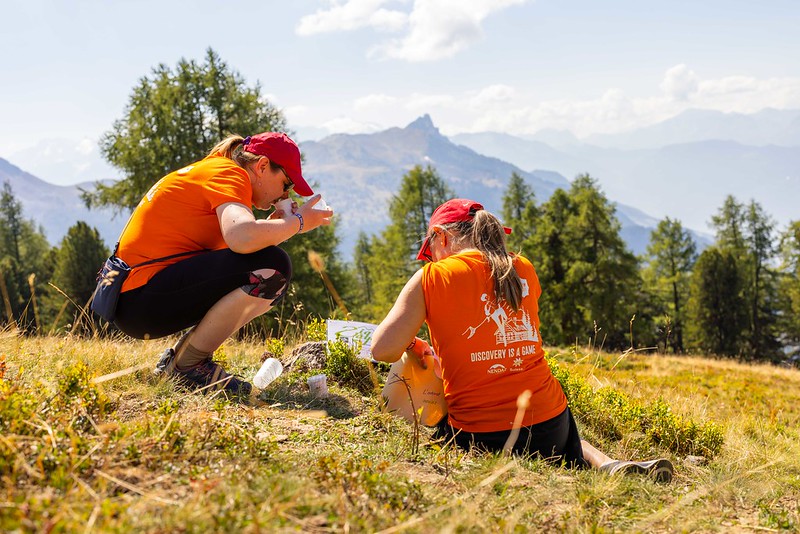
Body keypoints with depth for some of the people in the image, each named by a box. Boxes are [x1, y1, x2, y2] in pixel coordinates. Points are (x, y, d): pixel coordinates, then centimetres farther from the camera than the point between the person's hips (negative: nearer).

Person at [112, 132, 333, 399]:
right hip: (141, 299, -11)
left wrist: (277, 226, 9)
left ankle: (178, 357, 10)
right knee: (271, 267, -22)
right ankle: (187, 365, -10)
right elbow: (241, 238, -30)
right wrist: (296, 222, -13)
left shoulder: (210, 171, 21)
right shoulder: (229, 174, -9)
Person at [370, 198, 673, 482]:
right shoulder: (523, 270, 8)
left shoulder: (431, 277, -6)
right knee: (570, 444, 39)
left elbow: (383, 349, -12)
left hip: (477, 438, -5)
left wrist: (412, 345, 11)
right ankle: (607, 465, 4)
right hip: (549, 426, 6)